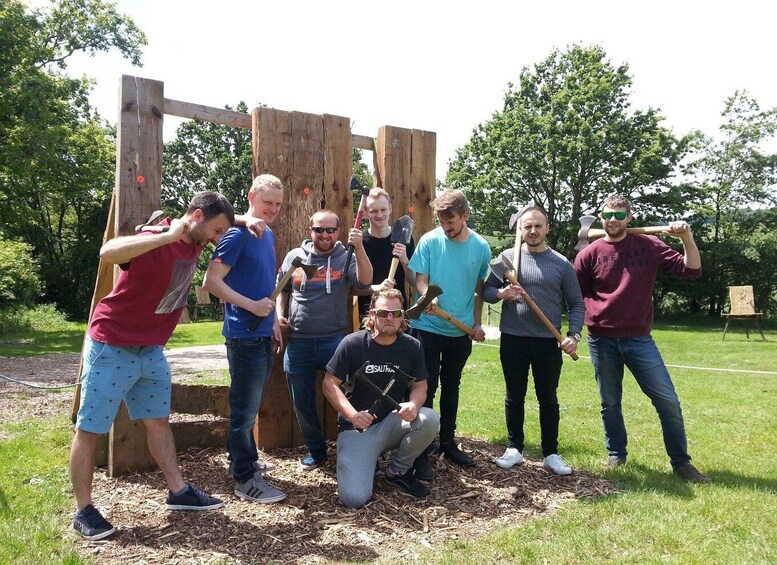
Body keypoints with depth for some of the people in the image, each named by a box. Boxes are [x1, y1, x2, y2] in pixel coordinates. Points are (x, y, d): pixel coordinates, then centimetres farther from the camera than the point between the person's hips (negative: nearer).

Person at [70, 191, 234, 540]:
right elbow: (108, 253, -45)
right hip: (112, 348, -8)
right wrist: (168, 235, -42)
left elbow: (221, 218, 21)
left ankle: (178, 492, 24)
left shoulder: (195, 242, 0)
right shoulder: (156, 241, -24)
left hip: (151, 350, 8)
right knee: (89, 430, 4)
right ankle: (83, 511, 15)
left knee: (159, 421, 14)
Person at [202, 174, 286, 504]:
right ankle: (245, 480, 8)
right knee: (245, 409, -1)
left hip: (263, 334, 9)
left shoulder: (268, 235, 14)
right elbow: (211, 282, -17)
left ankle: (244, 461, 33)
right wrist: (251, 305, -21)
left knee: (250, 405, 19)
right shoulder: (238, 234, -13)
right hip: (244, 335, -9)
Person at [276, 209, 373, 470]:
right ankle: (316, 450, 29)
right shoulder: (294, 256, 8)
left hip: (334, 339, -3)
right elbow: (281, 289, 19)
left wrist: (359, 247, -28)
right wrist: (279, 314, 4)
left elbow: (365, 281, -18)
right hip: (298, 342, 3)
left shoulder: (345, 257, 0)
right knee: (302, 401, 11)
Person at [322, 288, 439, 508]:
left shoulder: (412, 346, -3)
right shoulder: (352, 343, -11)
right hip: (357, 427, -3)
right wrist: (352, 414, -24)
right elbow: (330, 384, -8)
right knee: (354, 498, -21)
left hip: (392, 423, 3)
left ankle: (397, 472, 0)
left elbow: (420, 384, 4)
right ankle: (367, 460, 16)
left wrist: (414, 404, -21)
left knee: (430, 419, -29)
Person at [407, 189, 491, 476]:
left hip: (461, 331, 3)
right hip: (428, 326, -3)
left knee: (451, 387, 16)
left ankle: (447, 442, 31)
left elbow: (479, 290, 9)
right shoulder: (429, 241, -9)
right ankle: (420, 452, 7)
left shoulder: (481, 247, -1)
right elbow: (420, 279, -10)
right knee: (426, 387, -1)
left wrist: (477, 324, 6)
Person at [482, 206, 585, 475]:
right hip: (513, 339, 0)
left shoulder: (562, 264, 2)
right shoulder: (507, 257, 1)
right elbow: (485, 290, 3)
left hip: (549, 342, 0)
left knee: (548, 399, 10)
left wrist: (573, 335, -8)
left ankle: (551, 454, 22)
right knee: (514, 396, 11)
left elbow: (576, 304, 6)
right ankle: (514, 448, 25)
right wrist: (501, 293, -20)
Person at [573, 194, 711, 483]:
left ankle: (681, 462, 16)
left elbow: (691, 270, -1)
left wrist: (687, 237, -14)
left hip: (639, 339, 0)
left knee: (668, 400, 0)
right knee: (610, 403, 11)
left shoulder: (648, 245, 1)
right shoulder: (589, 254, -1)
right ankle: (616, 454, 29)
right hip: (602, 340, 0)